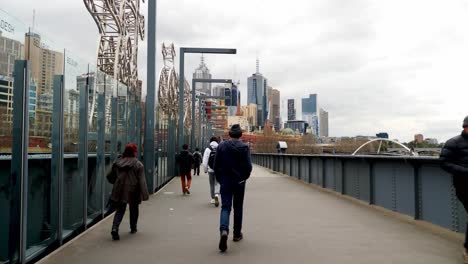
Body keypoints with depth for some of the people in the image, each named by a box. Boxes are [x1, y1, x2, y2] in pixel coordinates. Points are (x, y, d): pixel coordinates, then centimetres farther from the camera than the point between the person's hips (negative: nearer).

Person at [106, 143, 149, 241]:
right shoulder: (138, 165, -10)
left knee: (120, 210, 7)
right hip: (133, 192, -2)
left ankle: (115, 228, -14)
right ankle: (133, 228, 31)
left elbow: (110, 177, 11)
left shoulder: (117, 163, 3)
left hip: (119, 192, 2)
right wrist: (145, 194, -10)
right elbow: (142, 181, -13)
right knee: (134, 210, 18)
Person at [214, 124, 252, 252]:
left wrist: (219, 179, 12)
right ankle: (237, 234, 22)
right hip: (239, 181, -1)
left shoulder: (221, 146, -1)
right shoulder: (244, 147, -6)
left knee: (225, 207, 1)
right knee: (238, 207, 13)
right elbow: (248, 166, -10)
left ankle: (224, 230, -23)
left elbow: (216, 165, 0)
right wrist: (244, 177, 9)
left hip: (225, 181, 1)